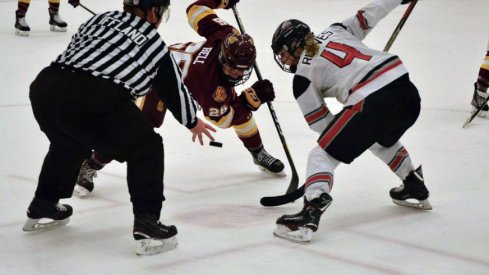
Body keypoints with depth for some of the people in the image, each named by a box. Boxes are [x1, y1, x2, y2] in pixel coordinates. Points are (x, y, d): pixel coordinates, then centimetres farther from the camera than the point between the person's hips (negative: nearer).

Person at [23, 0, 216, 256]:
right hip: (95, 101, -6)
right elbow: (175, 89, 29)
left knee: (70, 142, 34)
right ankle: (147, 224, 3)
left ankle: (42, 208, 44)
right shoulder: (154, 43, 19)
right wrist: (193, 122, 47)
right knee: (145, 148, 12)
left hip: (46, 85, 6)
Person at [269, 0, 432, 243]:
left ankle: (310, 213, -17)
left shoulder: (302, 77, 9)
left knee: (322, 155, 3)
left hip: (371, 103, -7)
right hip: (407, 90, 7)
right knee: (382, 140, 38)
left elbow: (320, 123, 11)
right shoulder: (335, 30, 21)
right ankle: (415, 189, 47)